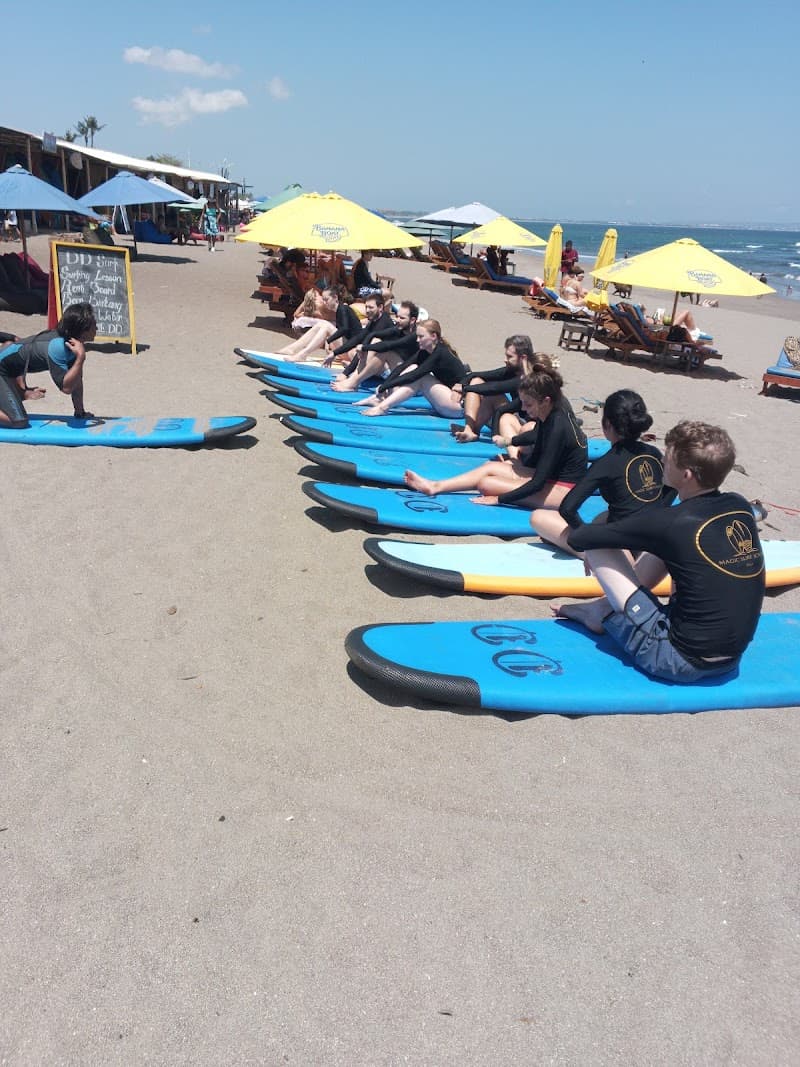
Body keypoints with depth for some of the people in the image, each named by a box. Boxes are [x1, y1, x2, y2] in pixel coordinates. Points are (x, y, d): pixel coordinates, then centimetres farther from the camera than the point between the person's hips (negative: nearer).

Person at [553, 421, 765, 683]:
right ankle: (605, 606, 22)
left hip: (679, 660, -7)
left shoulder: (670, 523, -20)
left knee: (598, 548, -4)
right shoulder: (740, 507, -1)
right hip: (731, 658, 7)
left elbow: (578, 538, -11)